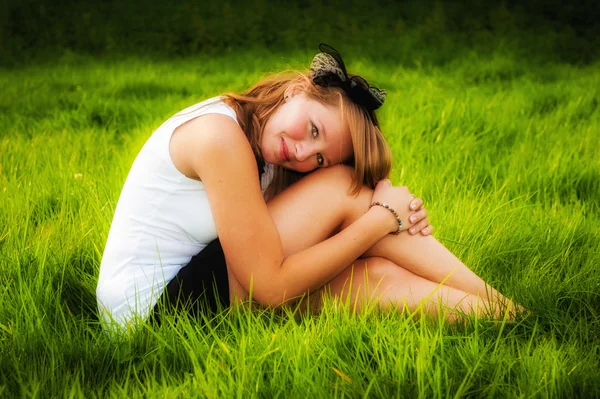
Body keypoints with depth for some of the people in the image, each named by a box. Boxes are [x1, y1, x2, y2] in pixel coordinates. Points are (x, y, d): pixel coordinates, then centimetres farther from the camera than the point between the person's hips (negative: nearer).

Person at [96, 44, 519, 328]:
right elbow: (271, 286, -24)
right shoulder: (221, 134, -24)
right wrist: (382, 217, -18)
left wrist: (402, 214, -15)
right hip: (155, 305, -8)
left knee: (377, 274, -13)